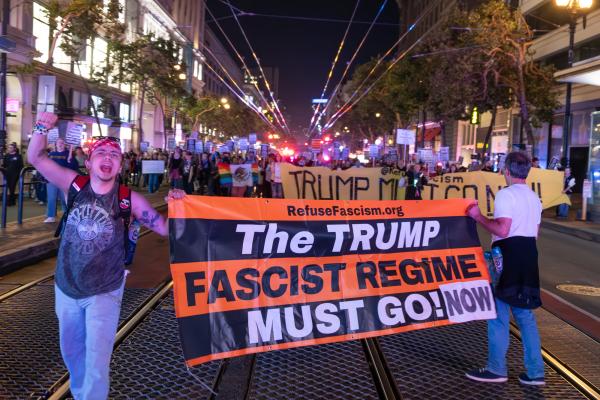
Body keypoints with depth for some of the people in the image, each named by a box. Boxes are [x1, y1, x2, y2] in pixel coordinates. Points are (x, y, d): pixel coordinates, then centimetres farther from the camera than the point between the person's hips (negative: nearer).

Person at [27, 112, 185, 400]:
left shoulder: (128, 199, -12)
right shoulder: (74, 184, -8)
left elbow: (164, 228, -8)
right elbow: (36, 158, -12)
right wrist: (42, 128, -28)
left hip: (104, 292, -3)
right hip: (66, 289, 3)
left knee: (97, 361, 0)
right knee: (71, 351, 22)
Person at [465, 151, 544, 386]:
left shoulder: (506, 194, -13)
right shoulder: (534, 197, 16)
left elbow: (502, 230, -22)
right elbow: (535, 232, 19)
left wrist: (478, 217, -12)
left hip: (507, 256, -8)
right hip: (528, 257, 8)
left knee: (499, 313, 1)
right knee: (525, 314, 13)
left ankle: (496, 369, 8)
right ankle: (535, 371, 16)